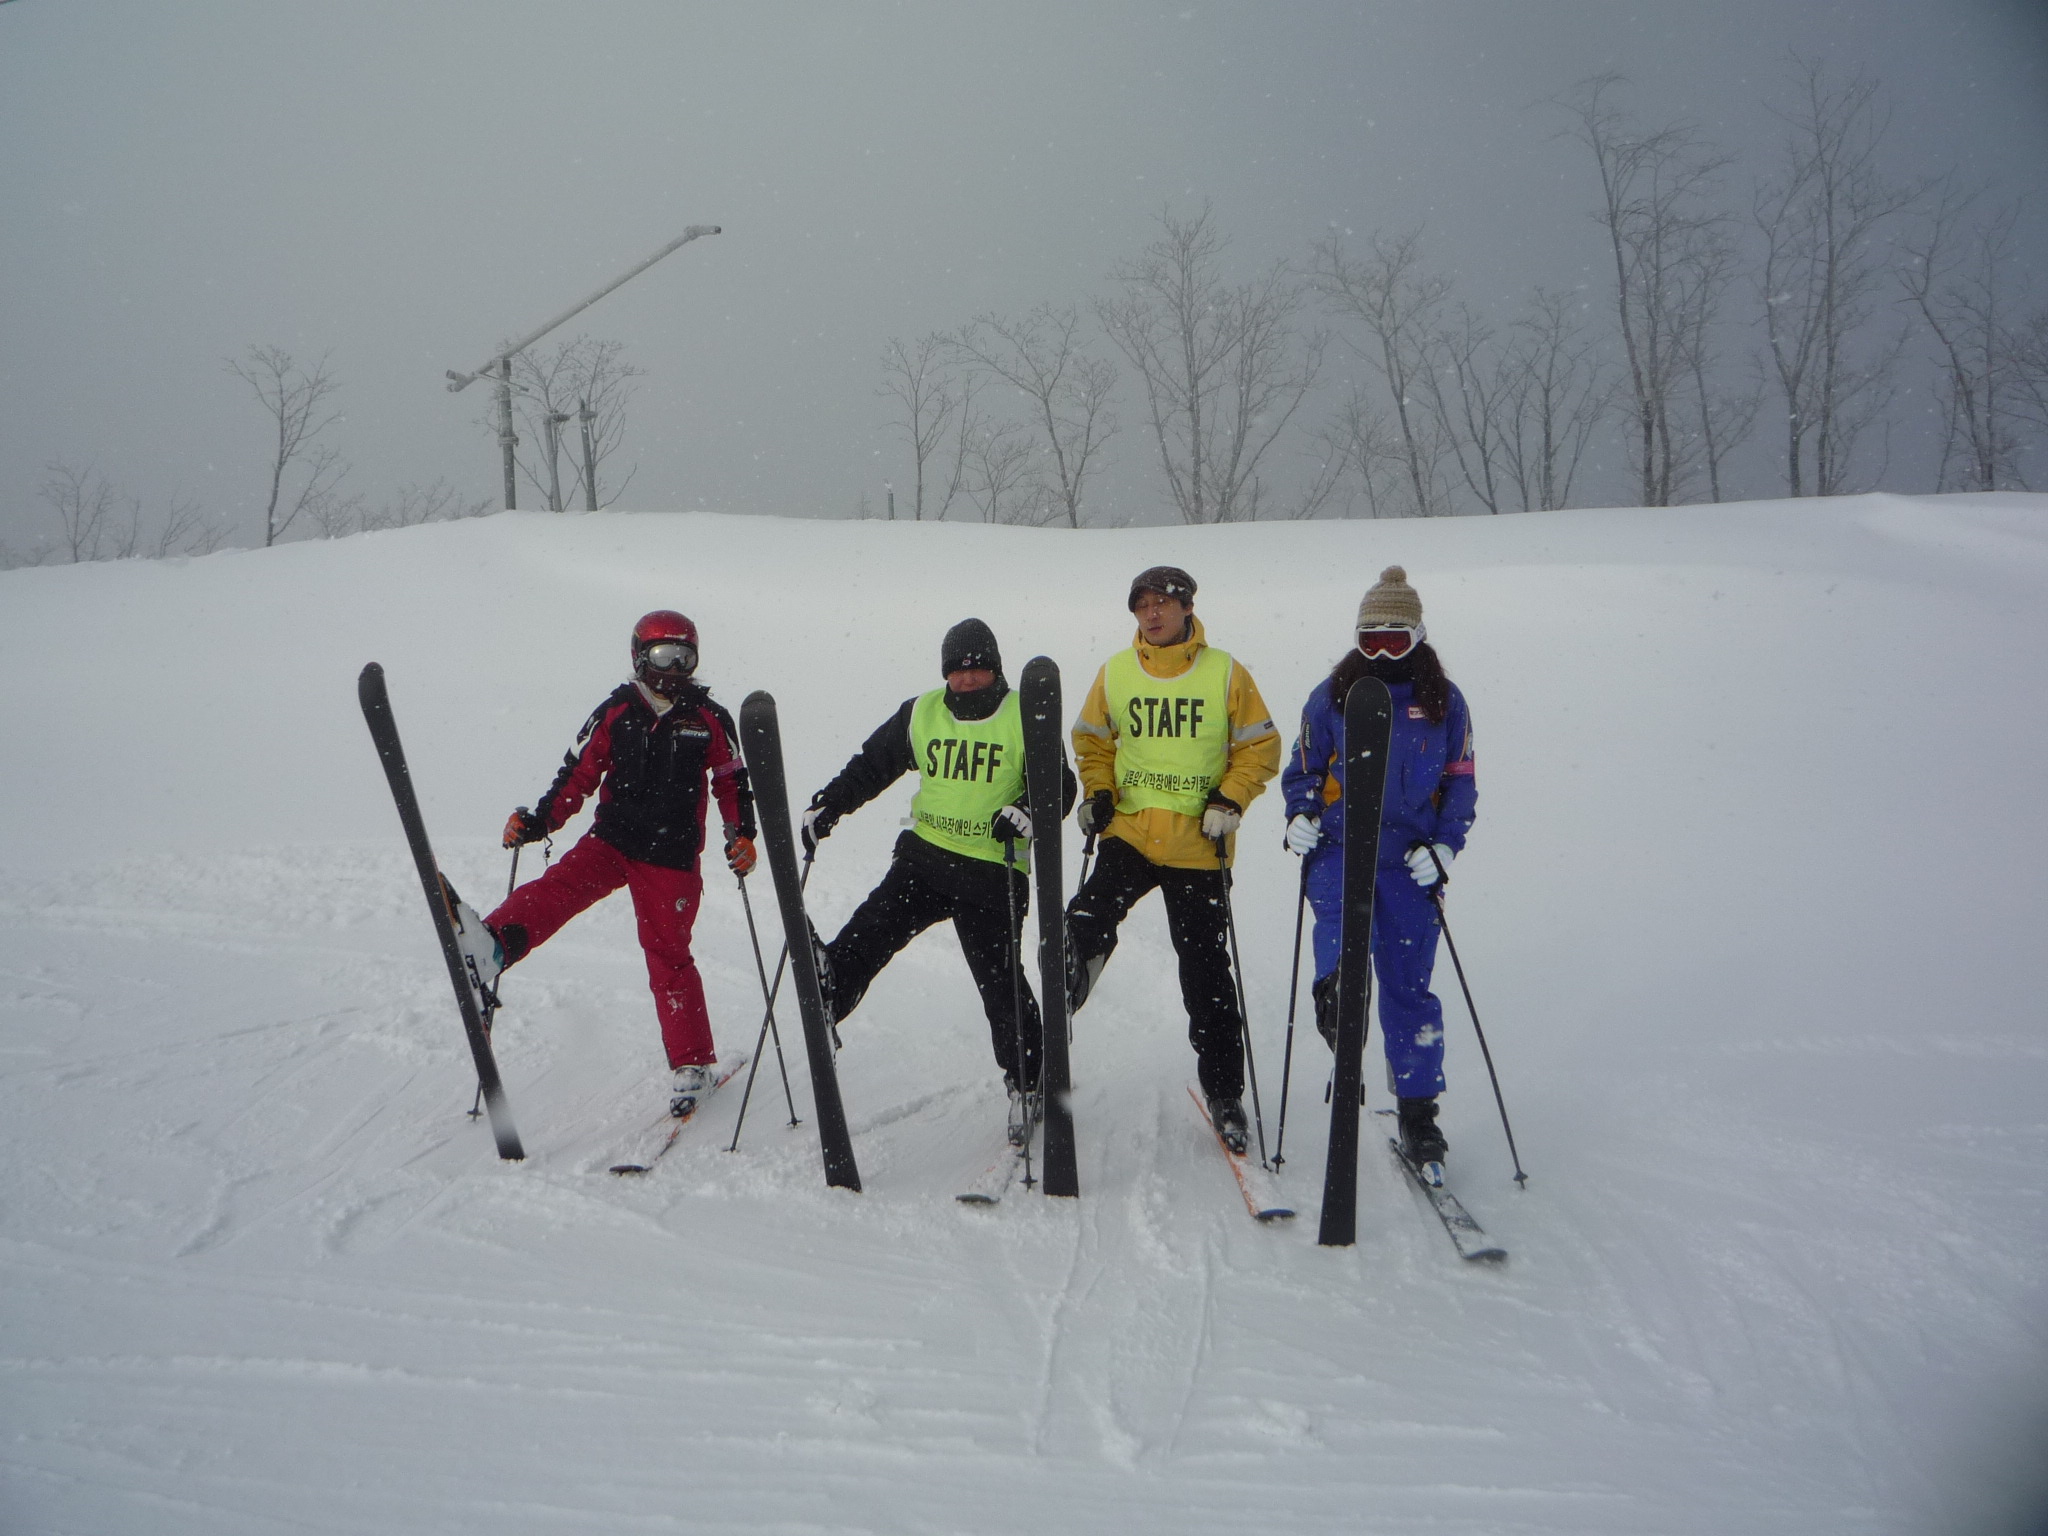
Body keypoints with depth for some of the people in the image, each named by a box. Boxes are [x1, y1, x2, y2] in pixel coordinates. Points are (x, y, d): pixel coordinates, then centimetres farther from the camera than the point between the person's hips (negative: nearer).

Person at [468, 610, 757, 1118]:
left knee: (668, 953, 2)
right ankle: (491, 948, -52)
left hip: (672, 857, -1)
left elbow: (732, 782, 11)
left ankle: (693, 1064, 12)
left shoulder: (710, 720, 3)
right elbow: (578, 774, 5)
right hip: (610, 841, 1)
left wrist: (741, 835, -4)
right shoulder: (615, 712, 3)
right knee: (560, 886, -27)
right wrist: (537, 820, -6)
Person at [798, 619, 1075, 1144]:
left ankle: (1026, 1084, 14)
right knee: (868, 933, -16)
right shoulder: (921, 714, 8)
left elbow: (1060, 785, -4)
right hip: (925, 857, 3)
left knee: (1000, 982, 0)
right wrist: (828, 805, 8)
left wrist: (1028, 814, -24)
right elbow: (872, 764, 17)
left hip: (994, 872, -3)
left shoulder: (1025, 719, -2)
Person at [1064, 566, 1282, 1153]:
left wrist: (1230, 801, -10)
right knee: (1087, 926, -23)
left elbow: (1260, 746, 4)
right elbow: (1091, 738, 17)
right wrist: (1097, 792, 0)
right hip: (1129, 834, 1)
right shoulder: (1114, 673, 4)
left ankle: (1224, 1093, 19)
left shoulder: (1225, 673, -1)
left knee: (1206, 973, 6)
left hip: (1198, 846, -1)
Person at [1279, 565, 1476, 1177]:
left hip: (1409, 856, -2)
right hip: (1339, 845, 2)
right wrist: (1301, 814, -7)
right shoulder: (1331, 696, 5)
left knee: (1408, 984, 1)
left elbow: (1461, 783, 10)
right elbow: (1303, 767, 13)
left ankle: (1417, 1113, 7)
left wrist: (1444, 845, -5)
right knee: (1342, 912, -33)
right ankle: (1335, 989, -41)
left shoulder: (1444, 702, 7)